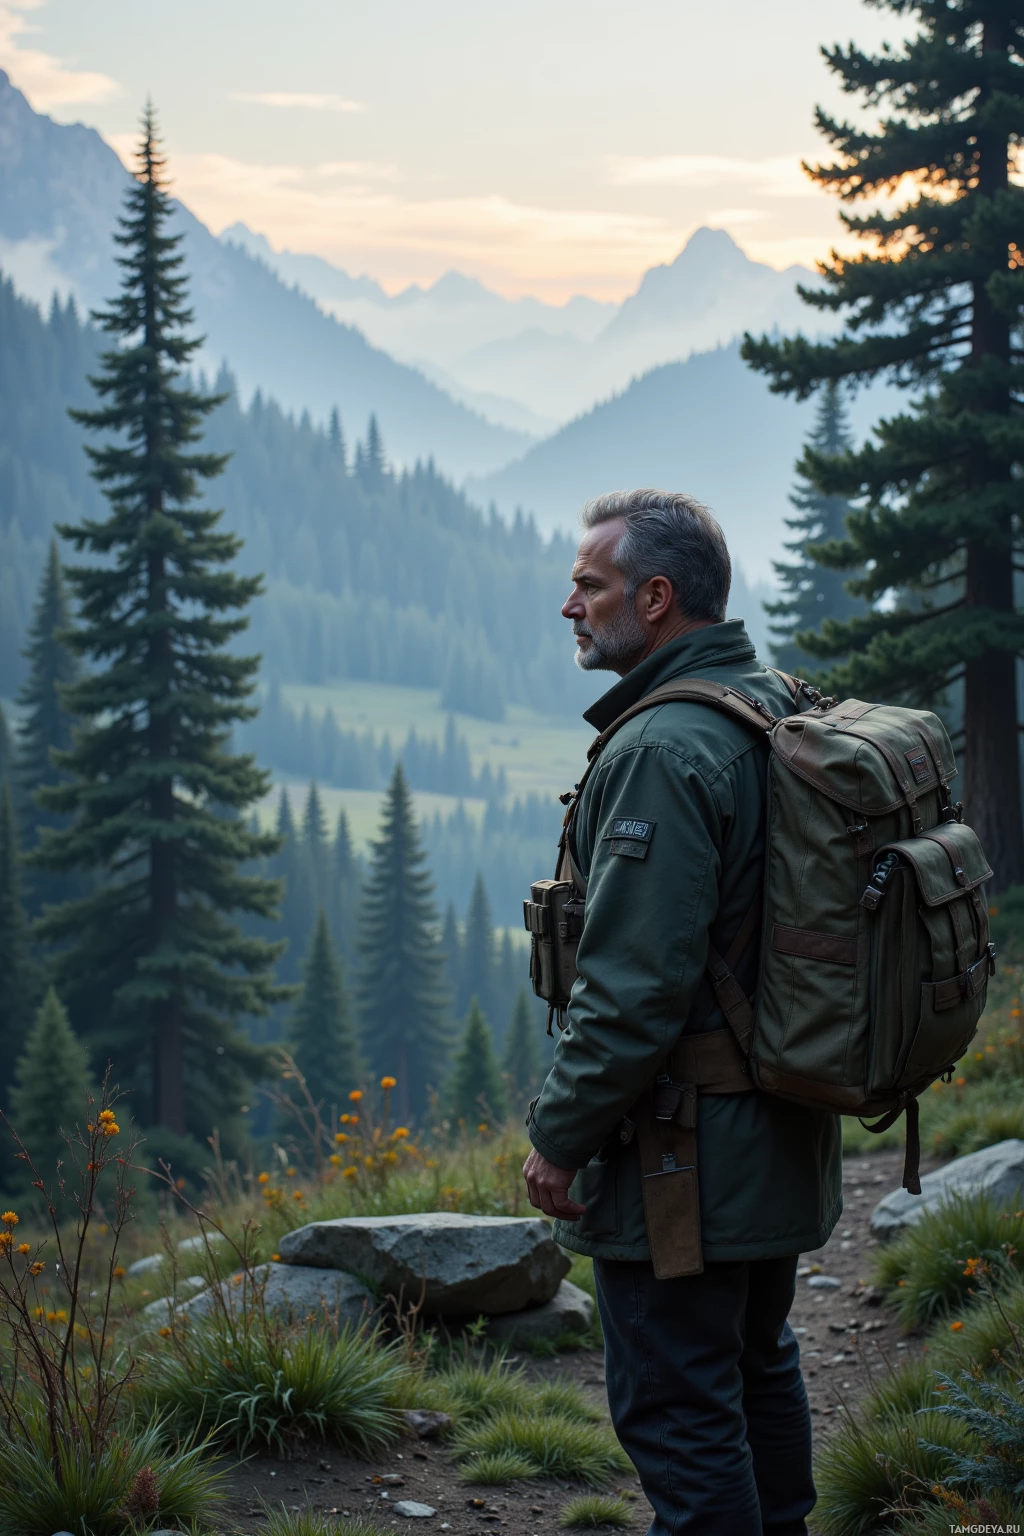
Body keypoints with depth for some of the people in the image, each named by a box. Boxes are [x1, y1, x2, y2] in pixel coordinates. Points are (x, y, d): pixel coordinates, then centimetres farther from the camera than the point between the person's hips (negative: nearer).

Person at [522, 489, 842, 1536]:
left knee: (676, 1410, -2)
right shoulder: (784, 713, 8)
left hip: (685, 1154, -10)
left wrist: (558, 1136, -15)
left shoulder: (662, 751, -22)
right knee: (757, 1368, 24)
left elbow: (632, 988, -24)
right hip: (784, 1134, 10)